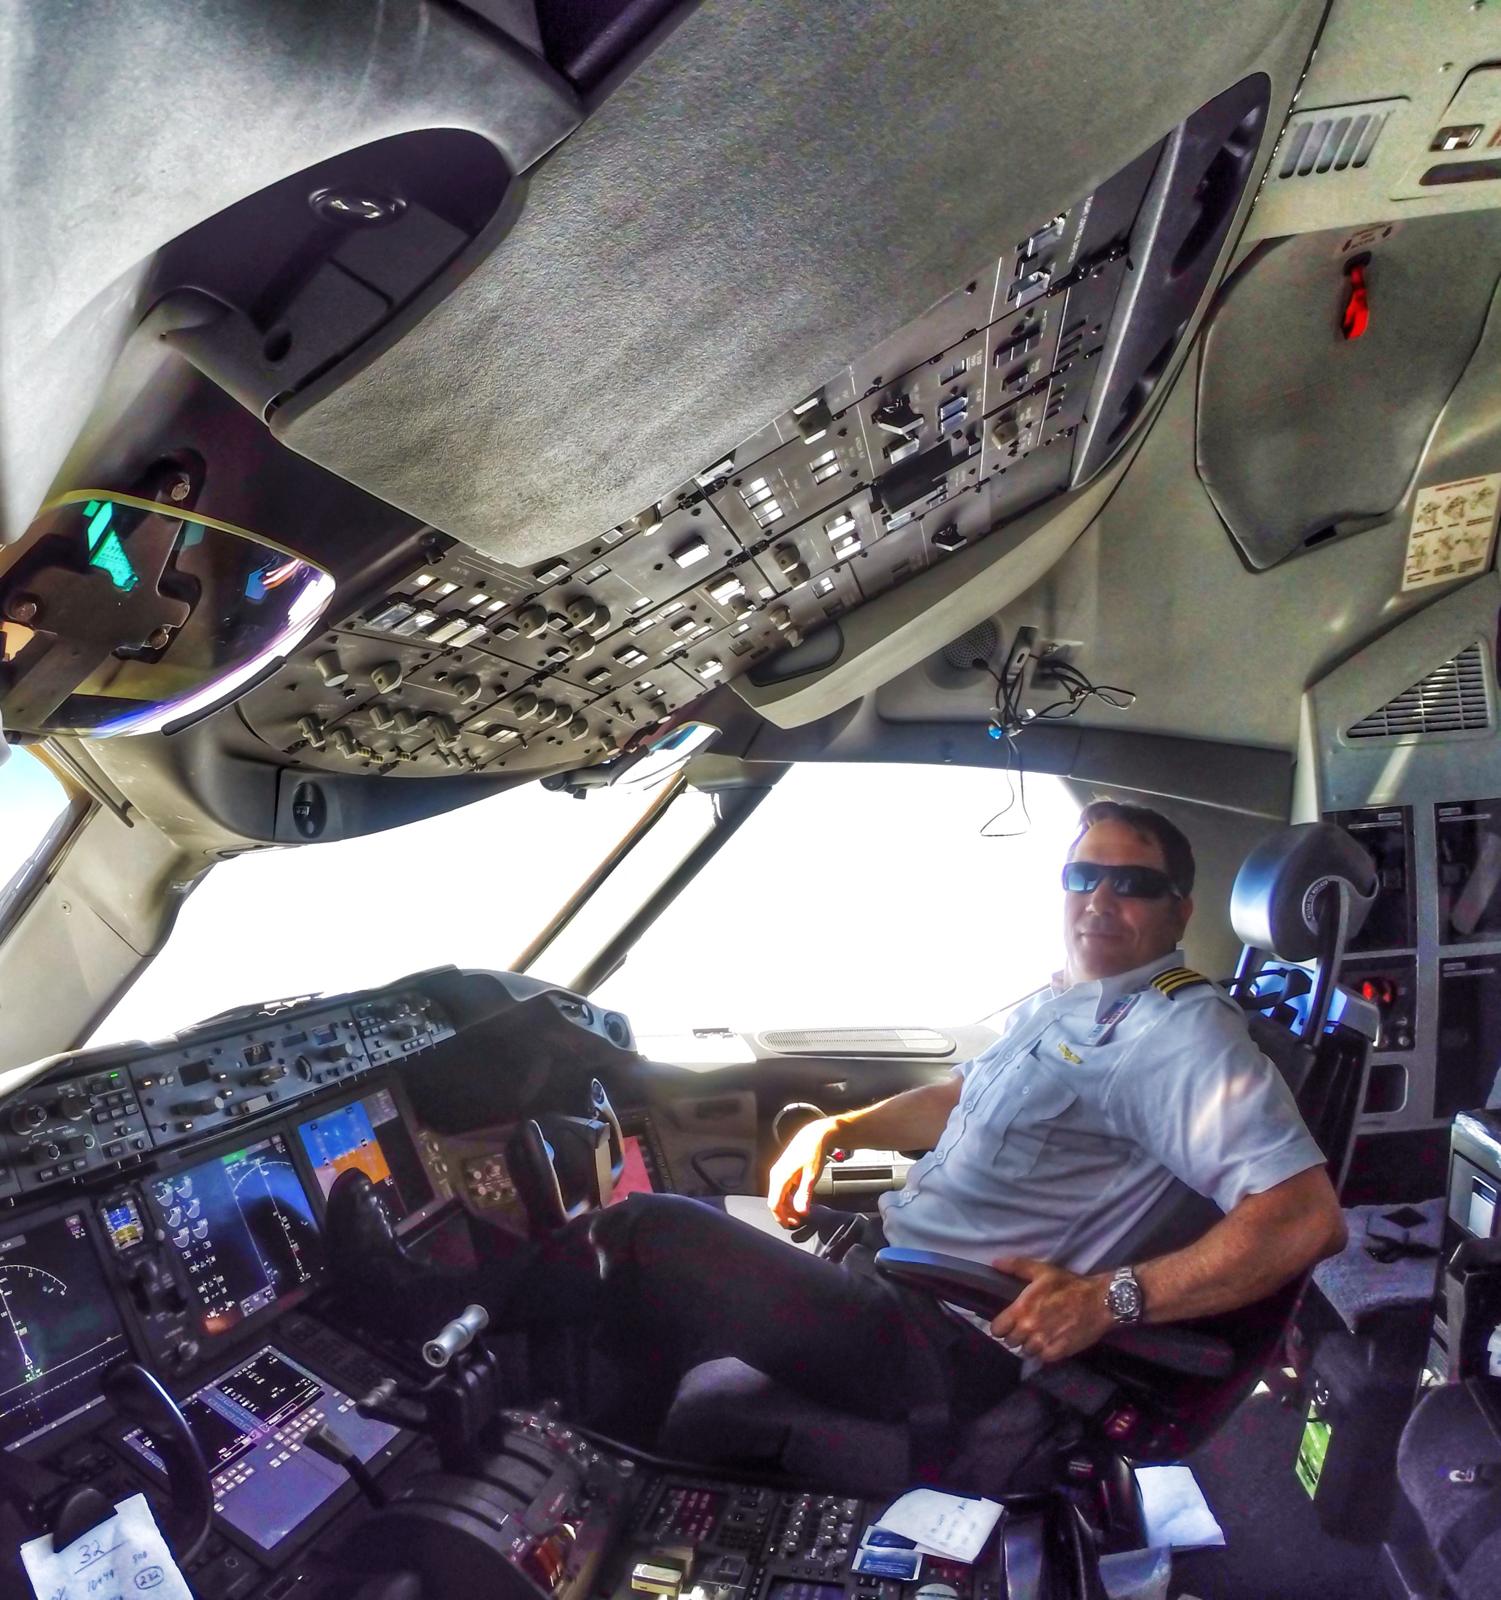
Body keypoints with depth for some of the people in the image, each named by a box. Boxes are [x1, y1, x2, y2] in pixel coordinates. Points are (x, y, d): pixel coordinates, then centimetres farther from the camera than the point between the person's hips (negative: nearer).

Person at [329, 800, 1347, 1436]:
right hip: (892, 1255, 9)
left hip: (945, 1350, -9)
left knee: (655, 1232, -10)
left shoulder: (1184, 1036, -16)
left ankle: (432, 1310, 11)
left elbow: (1309, 1216, -24)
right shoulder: (1062, 1004, 13)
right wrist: (837, 1130, 10)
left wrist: (1115, 1296, -28)